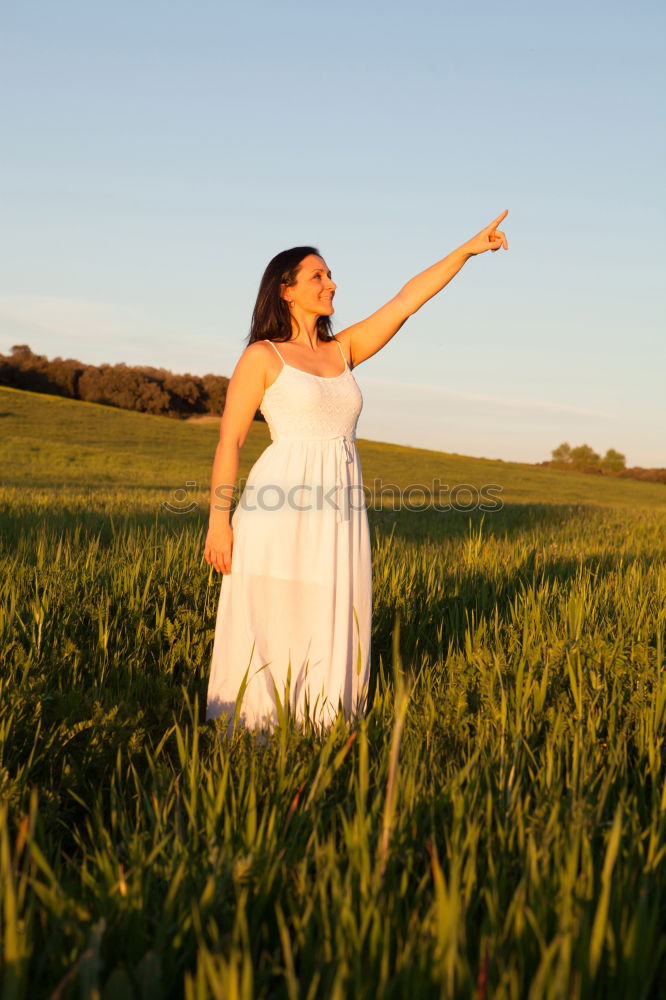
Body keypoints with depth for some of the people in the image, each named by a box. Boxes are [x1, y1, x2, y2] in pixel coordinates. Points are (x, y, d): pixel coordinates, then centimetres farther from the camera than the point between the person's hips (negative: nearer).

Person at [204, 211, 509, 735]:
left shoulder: (341, 352, 15)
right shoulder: (261, 357, 0)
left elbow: (409, 299, 11)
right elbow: (229, 441, -3)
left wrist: (468, 249, 7)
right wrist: (218, 521, -9)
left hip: (340, 512, 6)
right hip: (281, 510, -5)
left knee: (330, 633, 6)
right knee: (268, 632, -2)